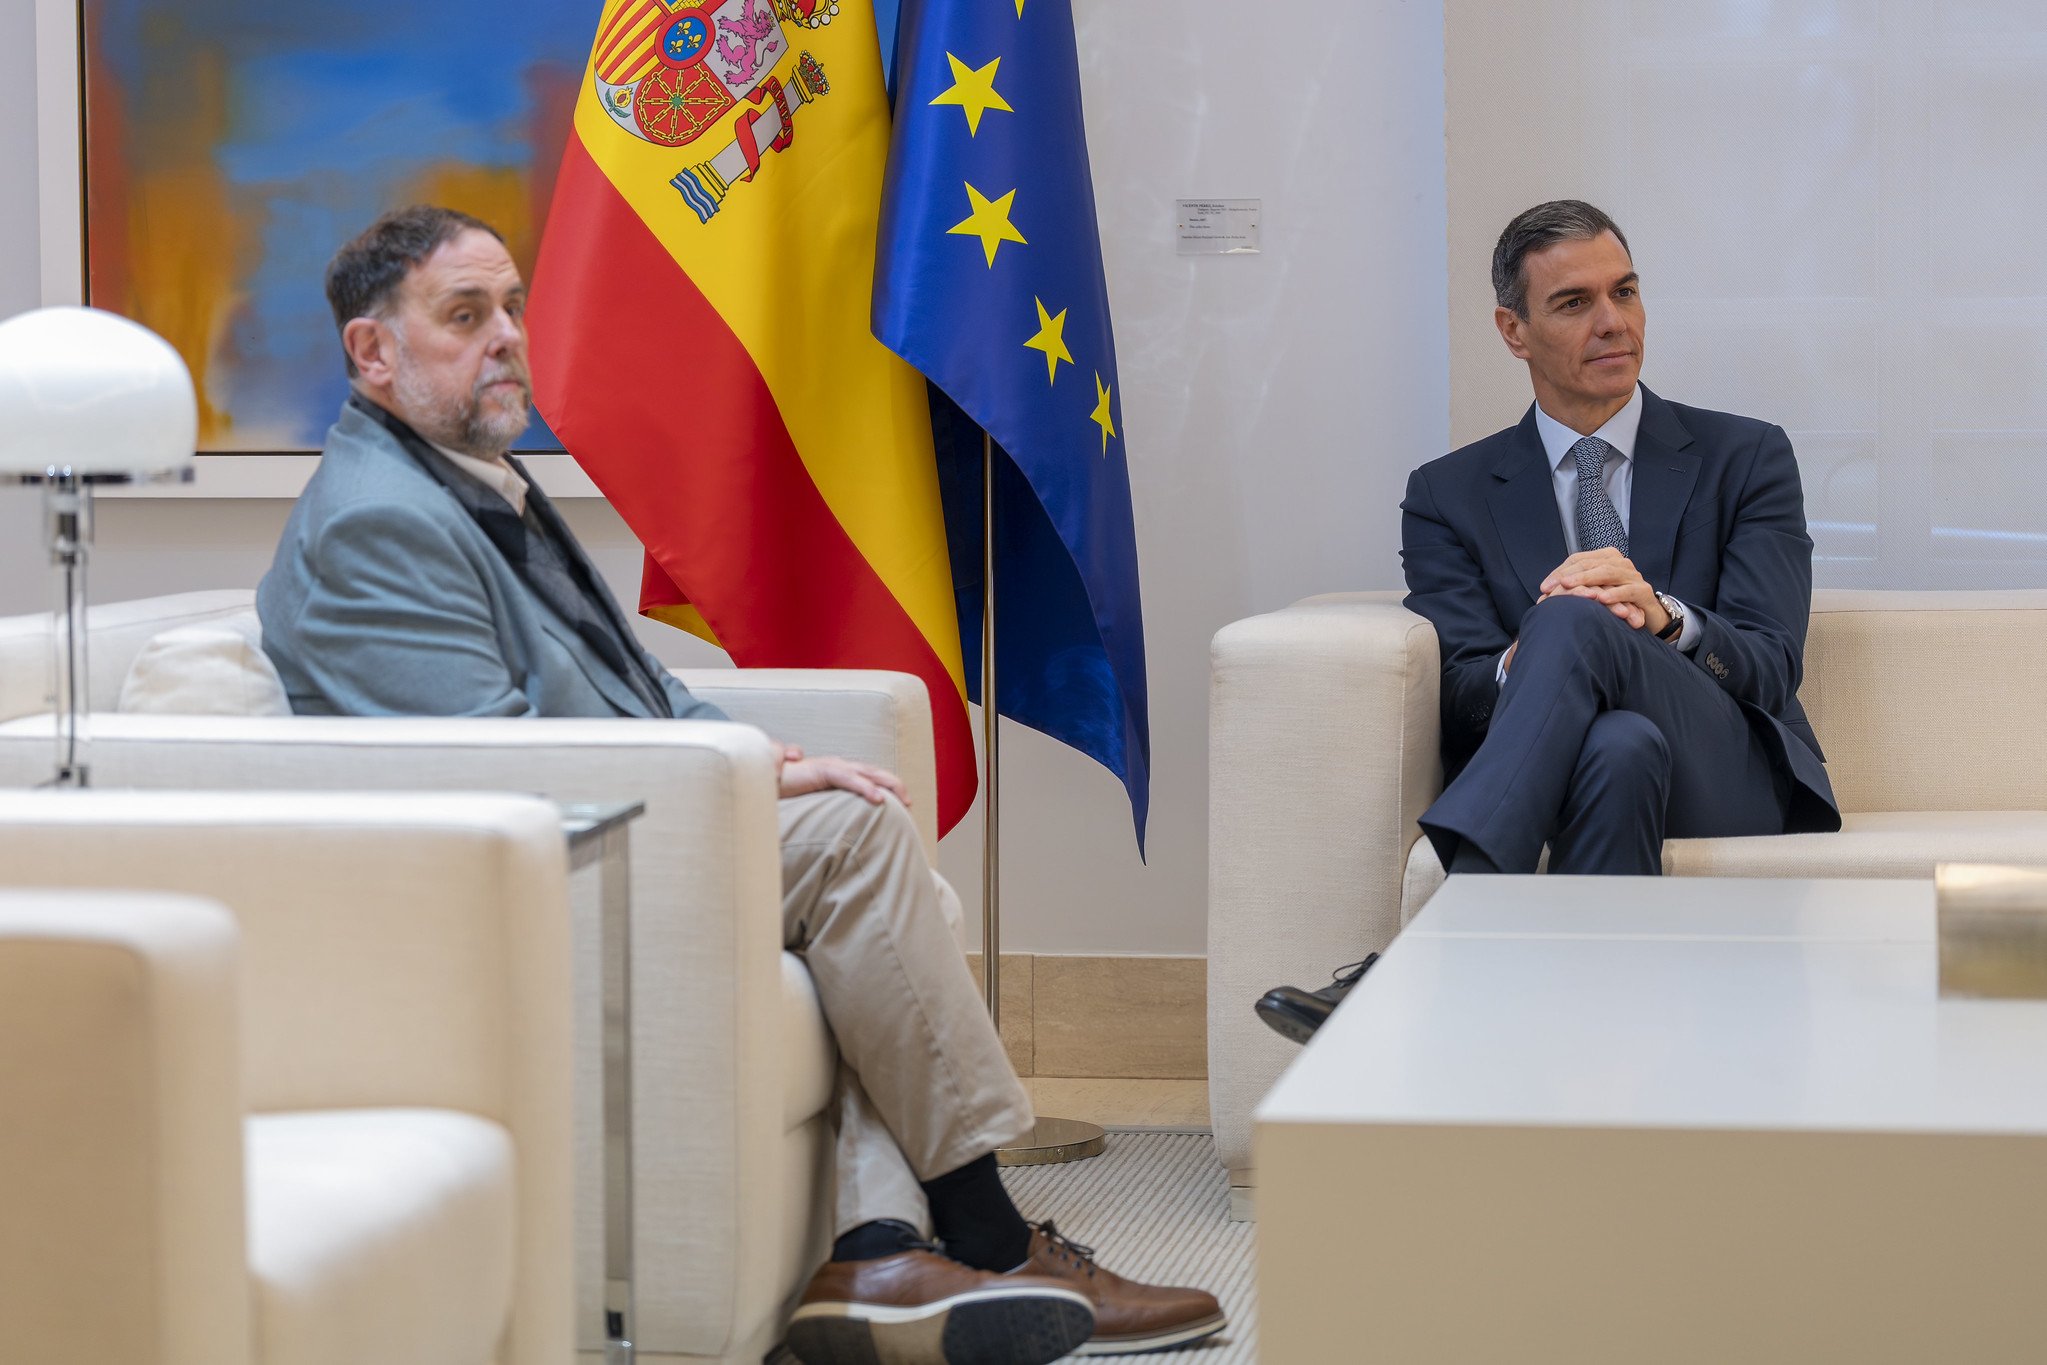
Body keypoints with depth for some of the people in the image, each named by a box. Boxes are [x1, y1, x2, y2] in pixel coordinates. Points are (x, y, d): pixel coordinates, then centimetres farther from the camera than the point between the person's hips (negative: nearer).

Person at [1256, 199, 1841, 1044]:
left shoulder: (1744, 459, 14)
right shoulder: (1450, 496, 15)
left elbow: (1771, 665, 1)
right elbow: (1460, 694, 2)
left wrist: (1664, 619, -22)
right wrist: (1523, 665, -23)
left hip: (1730, 786, 0)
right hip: (1556, 788, 1)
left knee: (1576, 624, -33)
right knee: (1621, 744, -39)